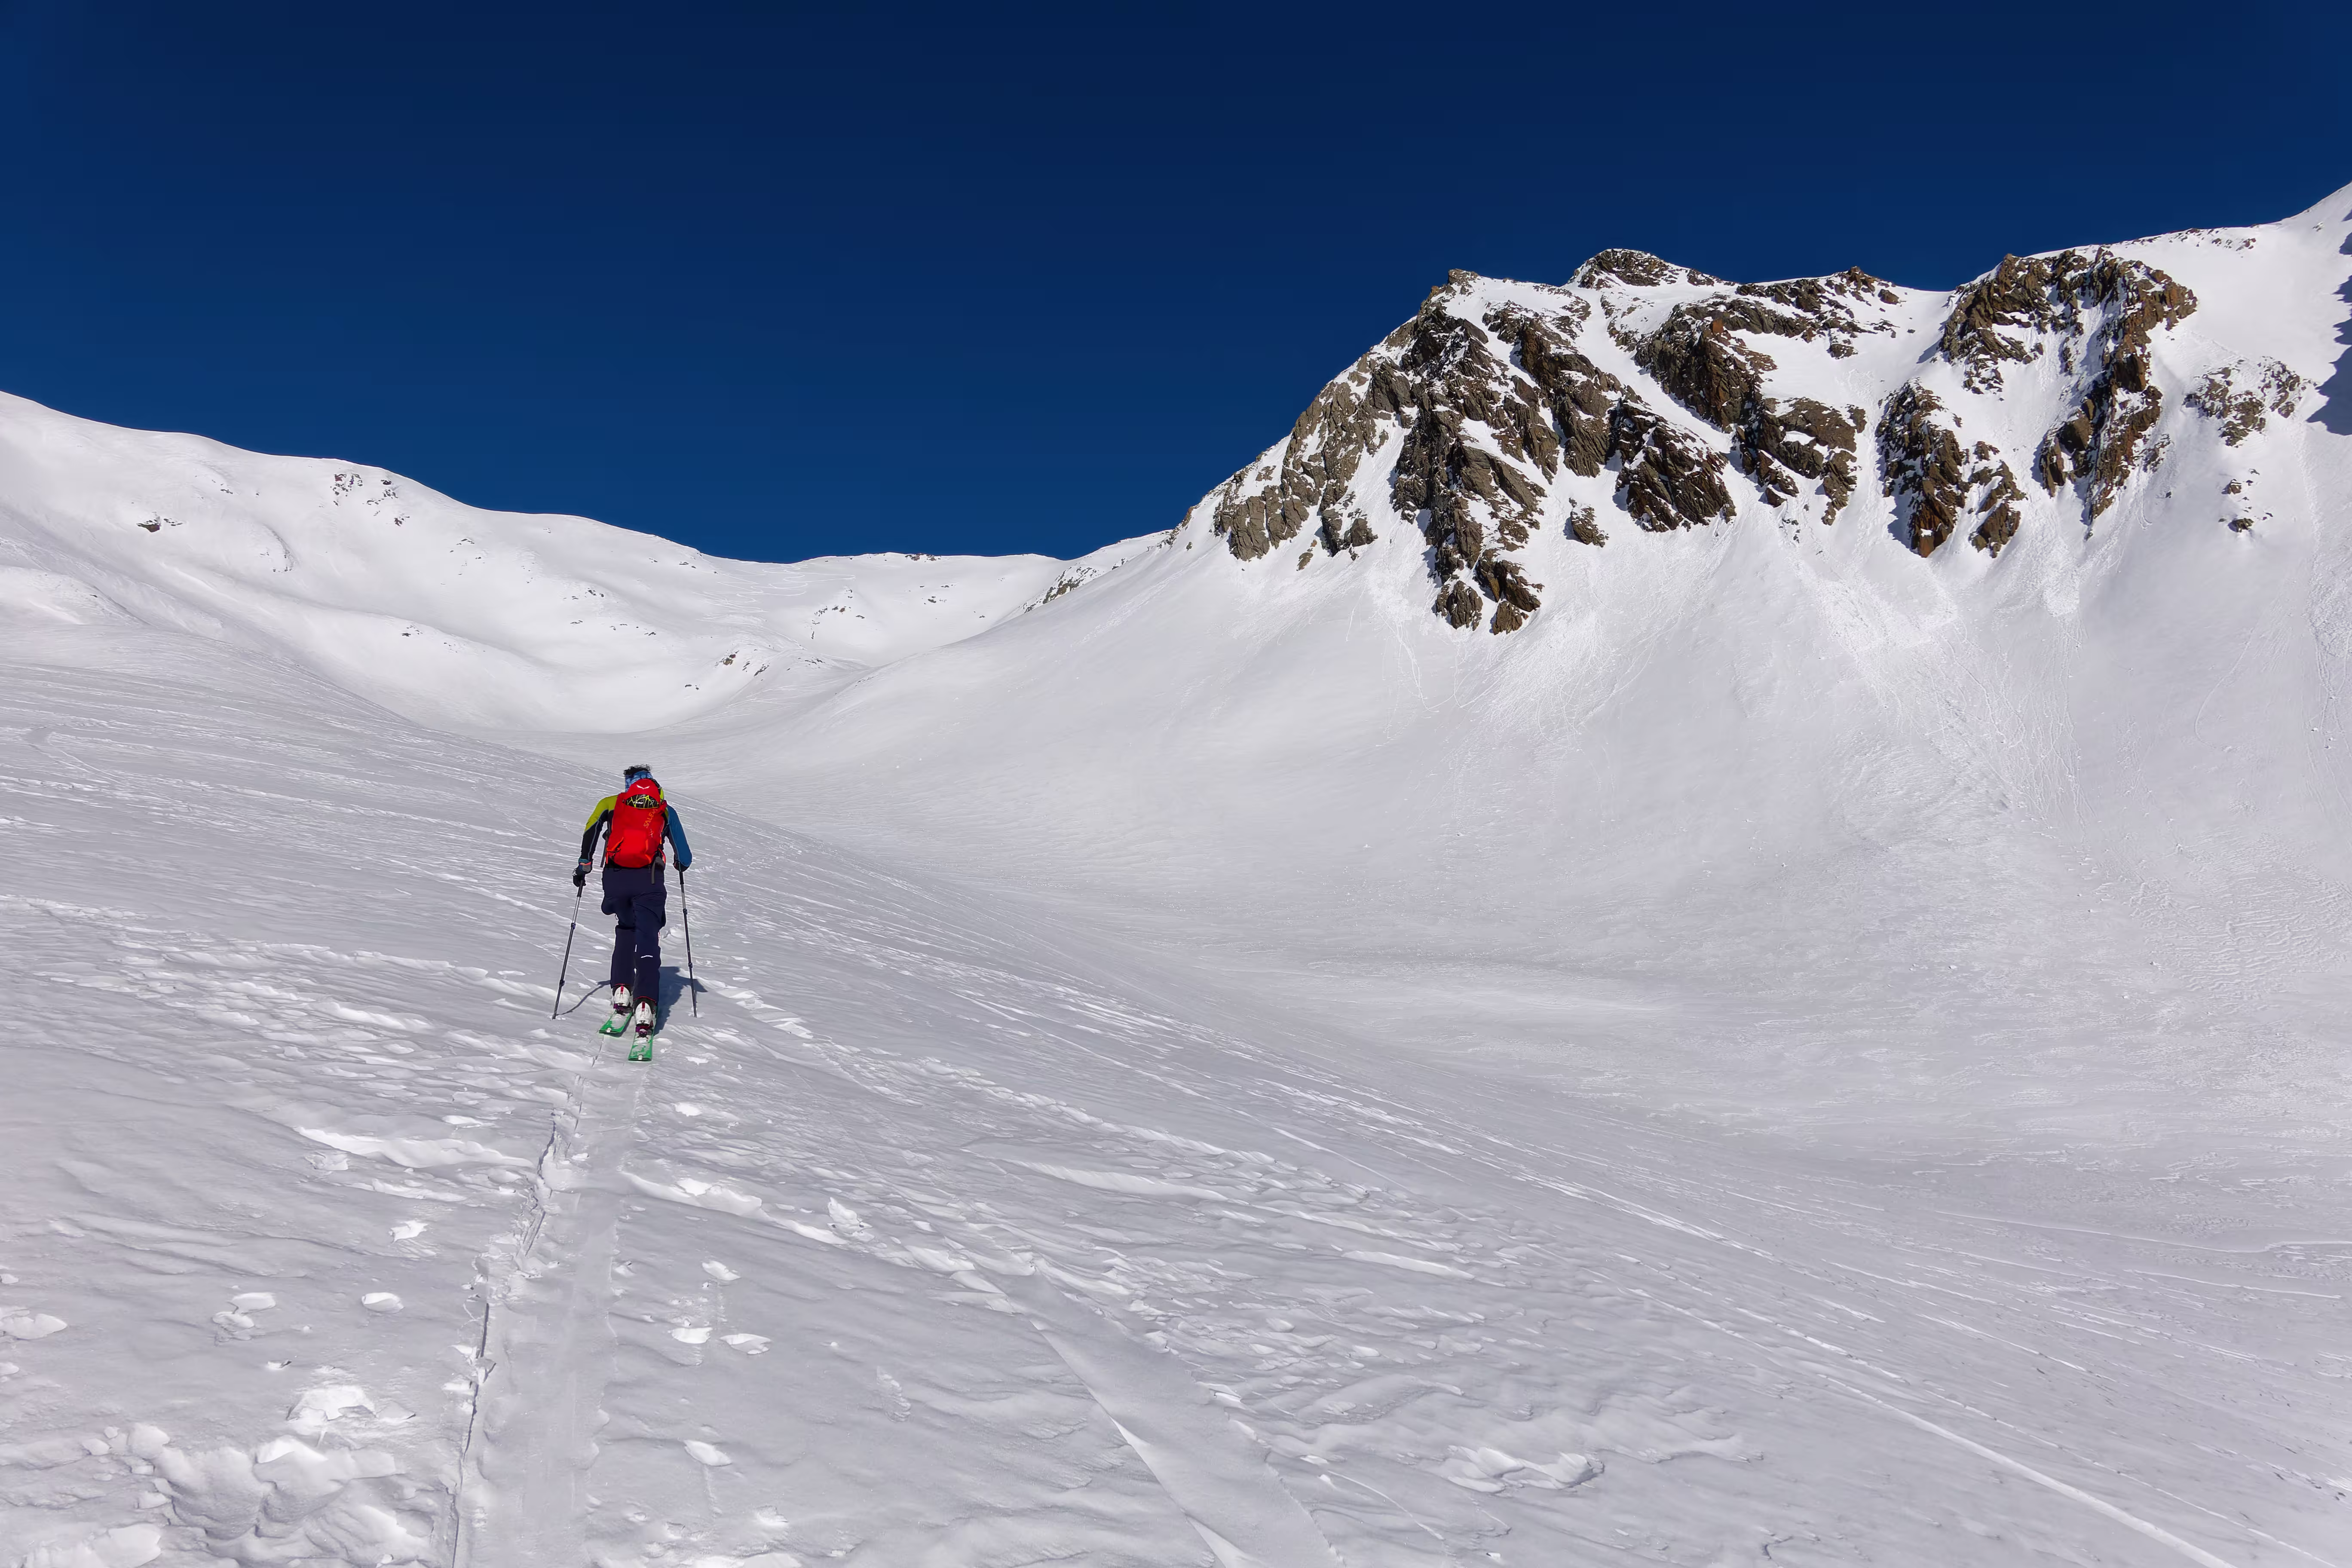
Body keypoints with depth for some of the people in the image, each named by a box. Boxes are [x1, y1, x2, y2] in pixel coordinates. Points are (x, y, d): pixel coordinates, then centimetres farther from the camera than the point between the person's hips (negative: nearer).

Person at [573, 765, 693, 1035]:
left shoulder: (611, 803, 18)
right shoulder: (665, 809, 18)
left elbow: (591, 830, 1)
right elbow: (684, 858, 14)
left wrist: (584, 865, 7)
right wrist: (682, 864, 36)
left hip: (615, 878, 2)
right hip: (649, 880, -2)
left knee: (625, 929, 24)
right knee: (648, 938, -2)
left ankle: (622, 991, 8)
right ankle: (645, 1005, -20)